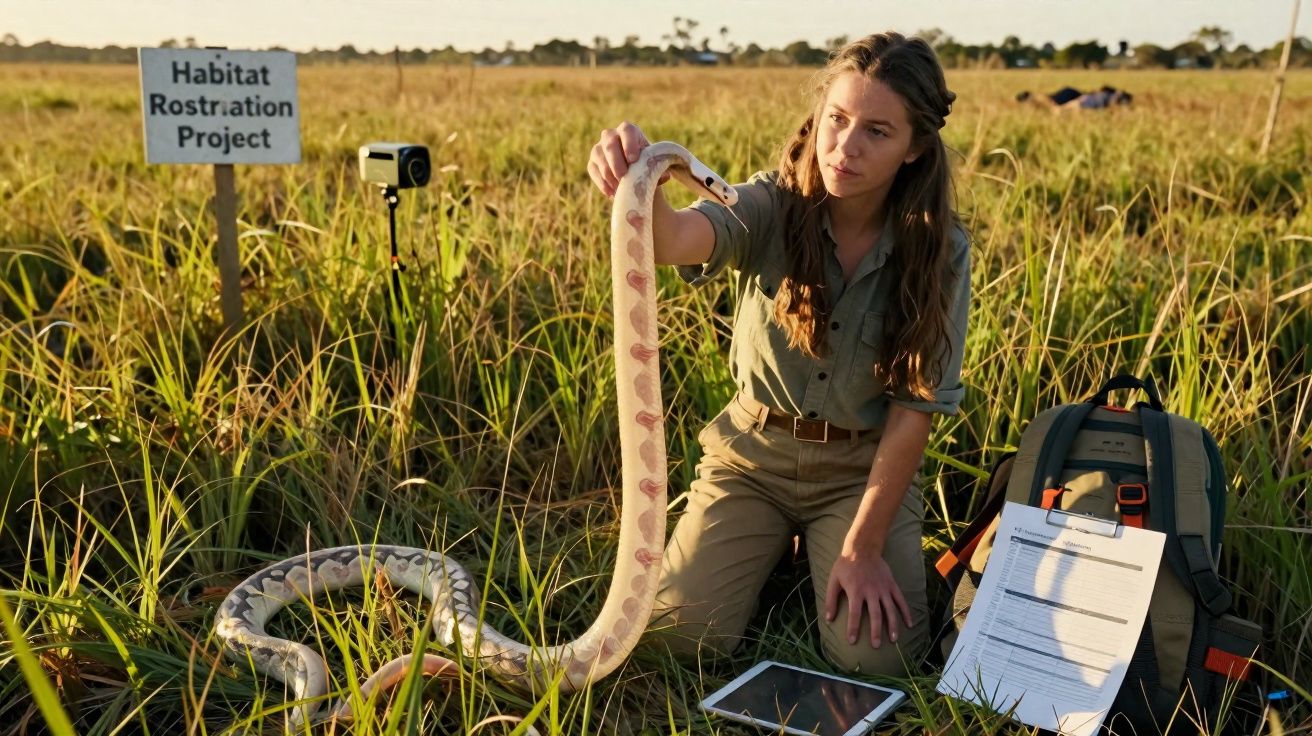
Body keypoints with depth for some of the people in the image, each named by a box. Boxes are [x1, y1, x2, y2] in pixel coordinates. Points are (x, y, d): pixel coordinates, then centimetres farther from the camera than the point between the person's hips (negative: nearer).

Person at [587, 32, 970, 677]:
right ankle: (778, 548, 19)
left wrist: (863, 547, -16)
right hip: (754, 451, 1)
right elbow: (679, 239, -38)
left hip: (864, 466, 0)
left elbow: (916, 406, -12)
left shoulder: (940, 253, -13)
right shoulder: (771, 207, -16)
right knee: (679, 629, -12)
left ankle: (824, 553, 17)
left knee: (875, 652, -17)